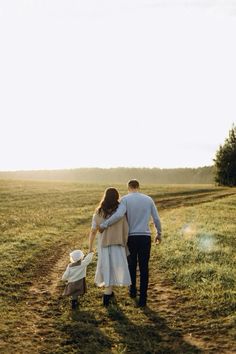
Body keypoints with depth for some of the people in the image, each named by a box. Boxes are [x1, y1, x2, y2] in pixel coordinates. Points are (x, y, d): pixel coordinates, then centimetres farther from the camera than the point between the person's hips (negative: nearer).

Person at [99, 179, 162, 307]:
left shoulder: (125, 199, -4)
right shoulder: (148, 199, 5)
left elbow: (118, 215, -23)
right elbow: (156, 219, 6)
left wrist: (104, 225, -15)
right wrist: (159, 234, 21)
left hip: (131, 237, -1)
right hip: (145, 238, 1)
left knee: (131, 265, 21)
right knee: (144, 268, 4)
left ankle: (133, 291, 36)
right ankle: (142, 299, 2)